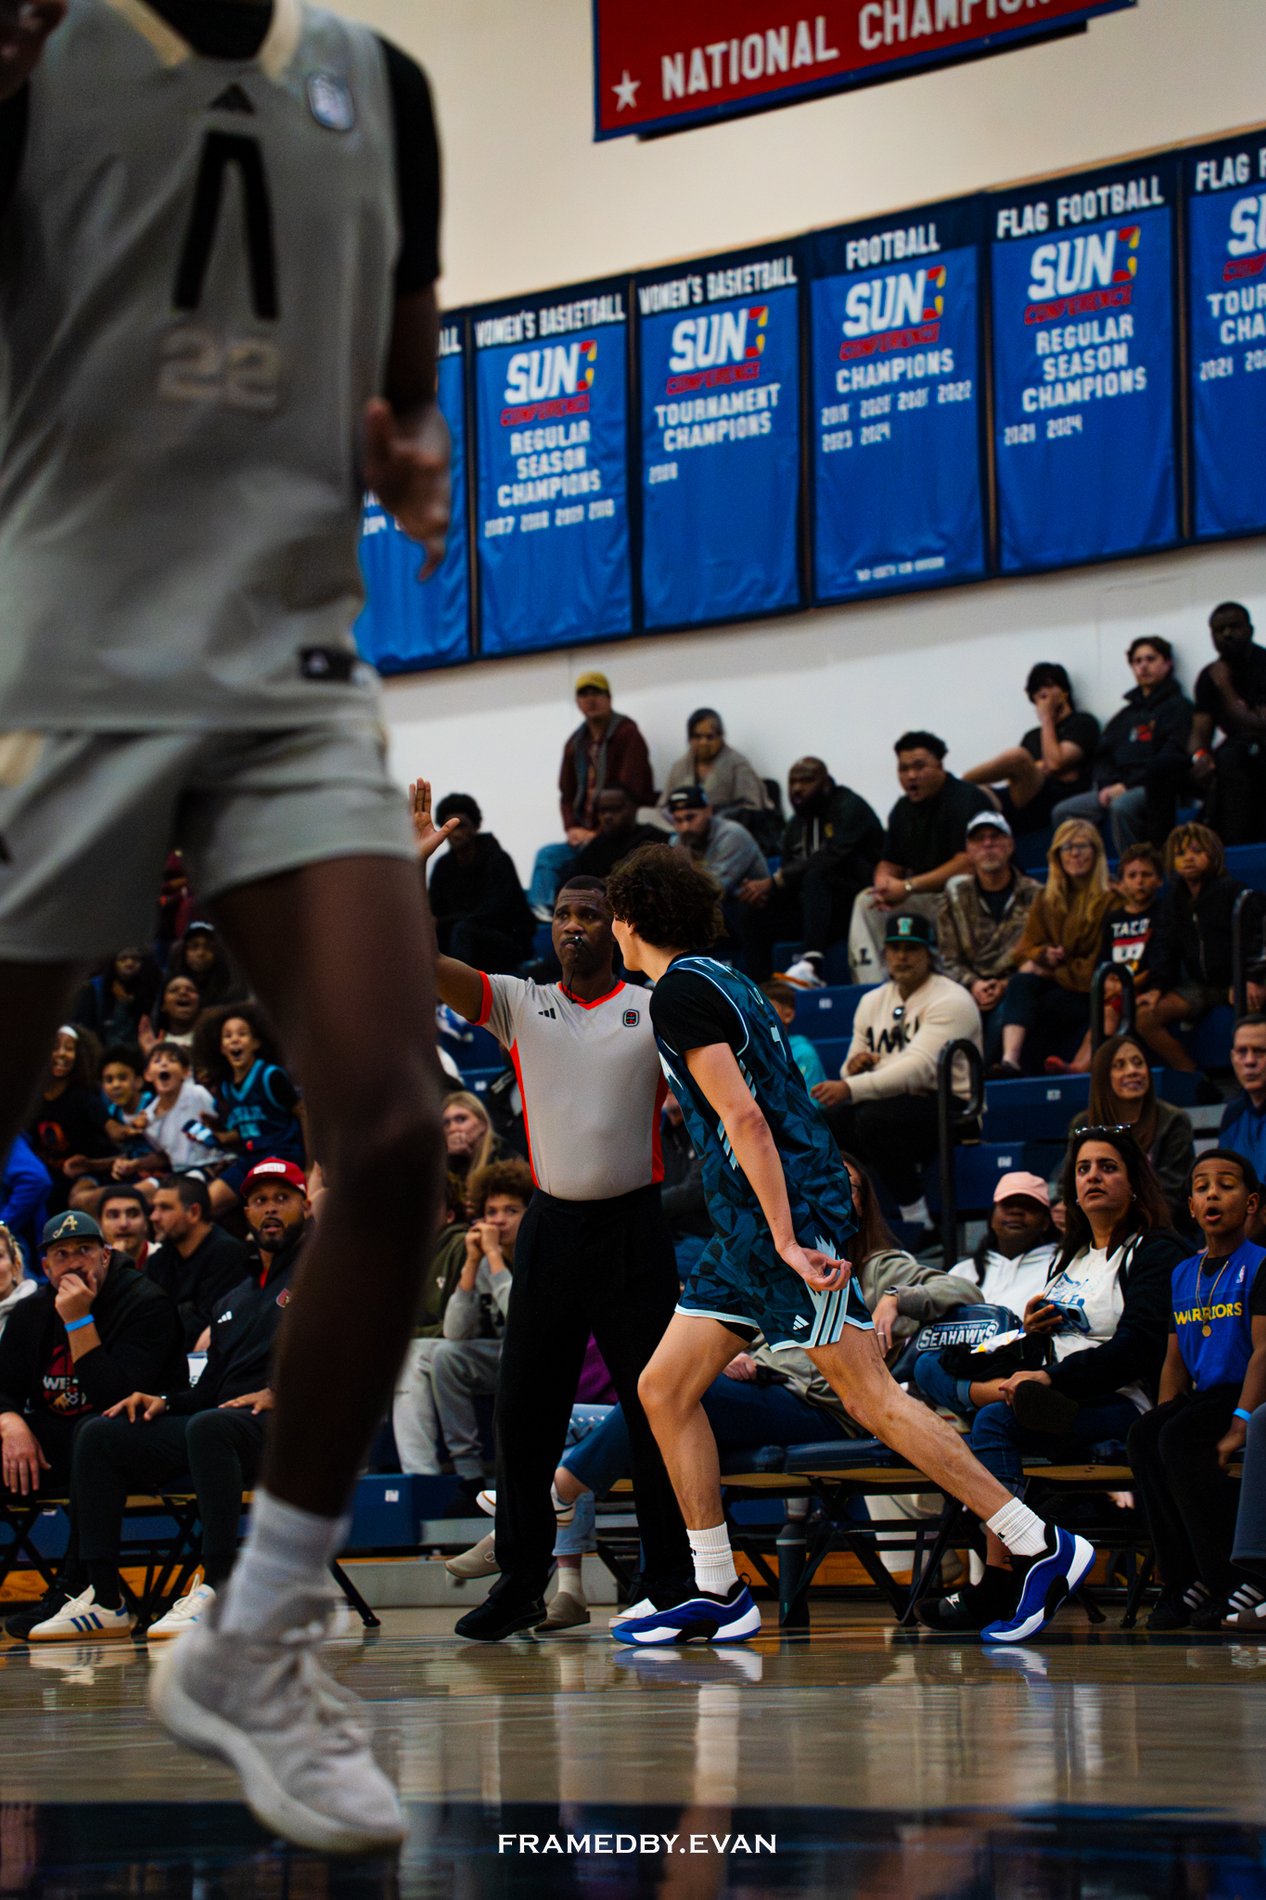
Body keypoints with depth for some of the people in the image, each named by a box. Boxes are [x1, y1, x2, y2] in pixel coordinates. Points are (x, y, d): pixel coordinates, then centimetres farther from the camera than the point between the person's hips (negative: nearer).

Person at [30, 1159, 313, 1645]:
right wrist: (164, 1402, 5)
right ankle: (105, 1599, -14)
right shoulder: (233, 1300, 30)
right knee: (99, 1435, -6)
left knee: (208, 1426, -40)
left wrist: (277, 1394, -21)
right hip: (227, 1425, 8)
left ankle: (217, 1589, -42)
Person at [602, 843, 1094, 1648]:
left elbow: (744, 1117, -20)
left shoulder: (681, 991, -11)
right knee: (665, 1387, 8)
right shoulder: (725, 981, 19)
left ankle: (1041, 1546, -8)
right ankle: (719, 1595, 10)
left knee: (873, 1399, -11)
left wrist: (786, 1237, -23)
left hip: (788, 1212, -10)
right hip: (753, 1223, 10)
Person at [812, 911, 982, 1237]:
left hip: (948, 1110, -7)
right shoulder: (872, 1002, 16)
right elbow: (852, 1075, 19)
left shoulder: (950, 1000, -10)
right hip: (888, 1103, 7)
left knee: (874, 1119, -34)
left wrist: (853, 1089, -34)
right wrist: (855, 1067, -8)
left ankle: (917, 1221, -21)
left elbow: (920, 1068, -24)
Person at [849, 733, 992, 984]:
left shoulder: (966, 799, -14)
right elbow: (889, 864, 15)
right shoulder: (903, 808, 11)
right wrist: (884, 882, -12)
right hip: (927, 897, 8)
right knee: (867, 901, -4)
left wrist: (908, 887, -22)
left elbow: (968, 863, -24)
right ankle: (868, 981, -13)